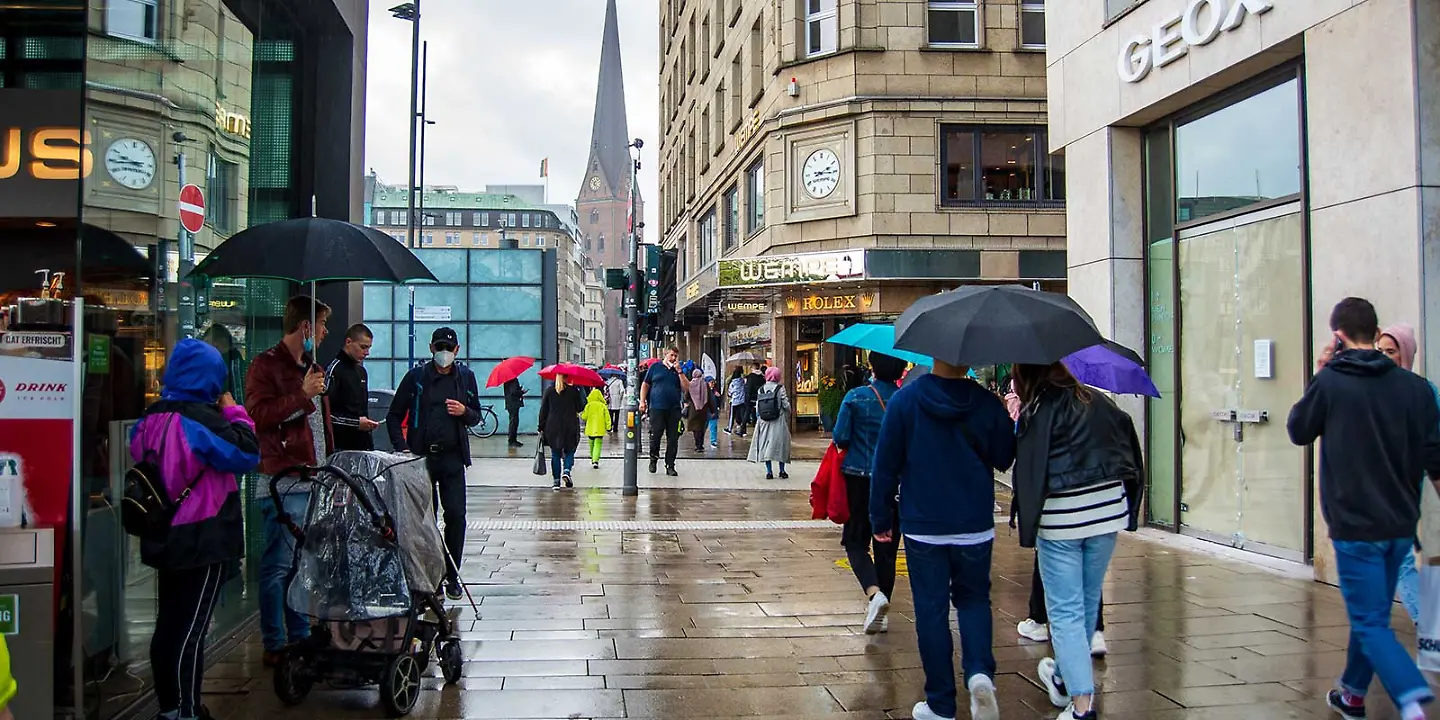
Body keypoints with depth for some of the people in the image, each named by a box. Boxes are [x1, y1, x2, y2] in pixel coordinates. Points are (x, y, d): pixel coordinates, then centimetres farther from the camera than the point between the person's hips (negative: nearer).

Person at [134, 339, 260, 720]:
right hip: (205, 541, -8)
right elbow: (247, 455, -17)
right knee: (193, 628, -2)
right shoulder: (203, 419, -18)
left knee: (167, 623, 15)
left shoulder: (150, 418, 5)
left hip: (163, 539, 8)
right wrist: (234, 411, -4)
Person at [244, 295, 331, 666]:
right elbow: (257, 414, -18)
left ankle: (300, 637, 19)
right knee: (278, 565, -4)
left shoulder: (313, 368, 22)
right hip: (284, 482, -8)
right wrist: (303, 395, -18)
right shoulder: (266, 365, -4)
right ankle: (275, 645, 1)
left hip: (316, 481, 8)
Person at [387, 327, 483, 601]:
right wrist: (402, 449, -7)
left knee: (456, 516, -3)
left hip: (453, 458, 1)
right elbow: (394, 416, 5)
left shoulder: (465, 376, 8)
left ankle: (452, 577, 9)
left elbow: (476, 417, 16)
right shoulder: (416, 376, 2)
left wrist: (465, 412, -7)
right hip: (421, 456, -1)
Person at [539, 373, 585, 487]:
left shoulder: (549, 391, 2)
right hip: (570, 427, -2)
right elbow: (580, 408, 0)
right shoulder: (573, 391, -5)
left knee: (555, 454, 9)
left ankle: (556, 481, 7)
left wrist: (541, 428, 8)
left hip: (552, 428, 2)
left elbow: (543, 411, 3)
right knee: (569, 451, 12)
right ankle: (567, 470, -14)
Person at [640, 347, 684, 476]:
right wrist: (642, 401, 1)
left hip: (674, 409, 2)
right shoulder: (655, 367, 10)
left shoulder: (678, 370, 15)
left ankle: (670, 466, 7)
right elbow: (645, 385, 11)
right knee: (655, 435, -5)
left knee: (673, 439, 0)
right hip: (657, 407, -2)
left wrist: (679, 371, -4)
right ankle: (654, 459, 19)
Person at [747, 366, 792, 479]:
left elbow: (757, 407, 2)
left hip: (764, 422, 3)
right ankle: (782, 471, 10)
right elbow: (786, 404, -8)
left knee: (766, 445, 7)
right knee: (780, 444, 7)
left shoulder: (761, 389, 2)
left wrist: (758, 418, 14)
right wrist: (788, 414, 12)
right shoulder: (780, 388, -7)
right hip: (778, 422, -3)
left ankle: (769, 471, 4)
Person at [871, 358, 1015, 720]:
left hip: (923, 528, -1)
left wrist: (881, 518, 4)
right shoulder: (988, 404, -7)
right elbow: (1004, 459, 6)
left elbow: (885, 465, -6)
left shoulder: (904, 400, -8)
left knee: (931, 611, 8)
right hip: (975, 527, 1)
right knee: (974, 599, 19)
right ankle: (980, 671, -6)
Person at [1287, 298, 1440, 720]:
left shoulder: (1330, 382, -12)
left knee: (1371, 623, -1)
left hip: (1355, 526, -5)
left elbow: (1298, 431, 3)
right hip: (1401, 525, 5)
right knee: (1371, 613, 20)